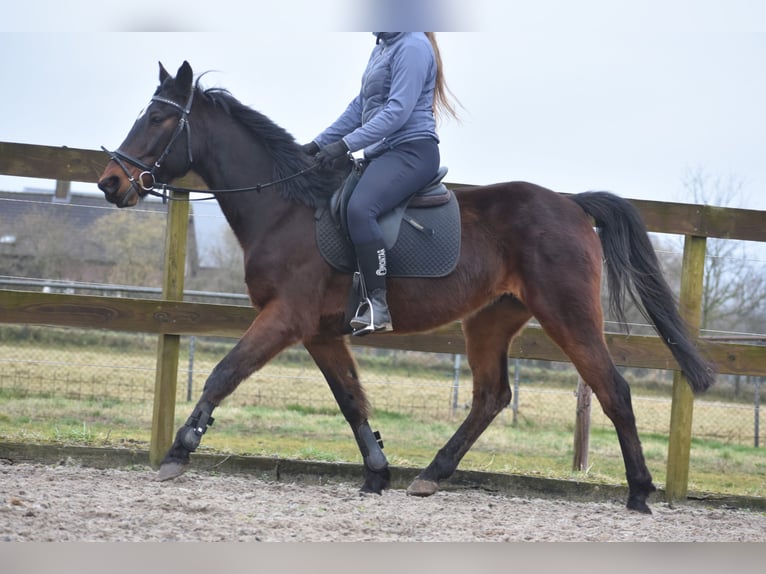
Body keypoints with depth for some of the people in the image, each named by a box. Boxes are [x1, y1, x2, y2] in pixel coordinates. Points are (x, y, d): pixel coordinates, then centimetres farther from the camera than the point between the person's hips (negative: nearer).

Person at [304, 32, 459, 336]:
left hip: (411, 150, -11)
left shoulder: (412, 47, -12)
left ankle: (377, 305, -28)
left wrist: (345, 144, -25)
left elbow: (398, 111, -21)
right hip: (383, 152, 11)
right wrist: (319, 143, 14)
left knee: (359, 208, -31)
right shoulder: (382, 46, 18)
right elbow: (360, 106, 21)